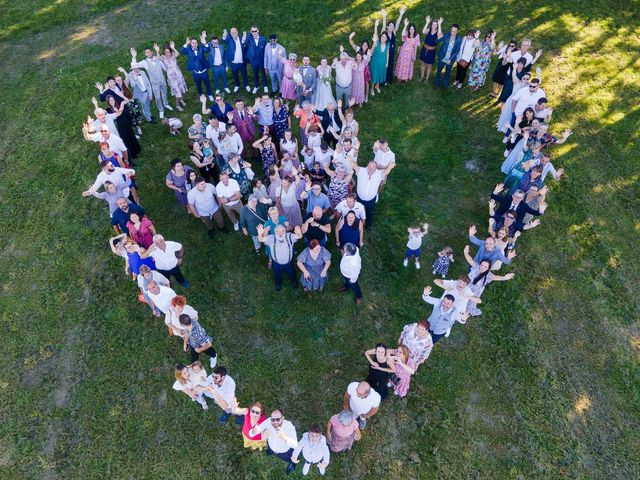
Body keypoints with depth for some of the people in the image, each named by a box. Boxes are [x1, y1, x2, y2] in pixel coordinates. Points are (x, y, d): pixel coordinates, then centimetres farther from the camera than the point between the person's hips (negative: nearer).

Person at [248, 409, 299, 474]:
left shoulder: (289, 426, -39)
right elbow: (251, 433, -27)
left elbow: (295, 445, -50)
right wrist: (254, 431, -52)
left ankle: (292, 462, 36)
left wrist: (284, 438, -68)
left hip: (285, 452, -3)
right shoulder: (269, 421, -32)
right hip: (271, 448, 3)